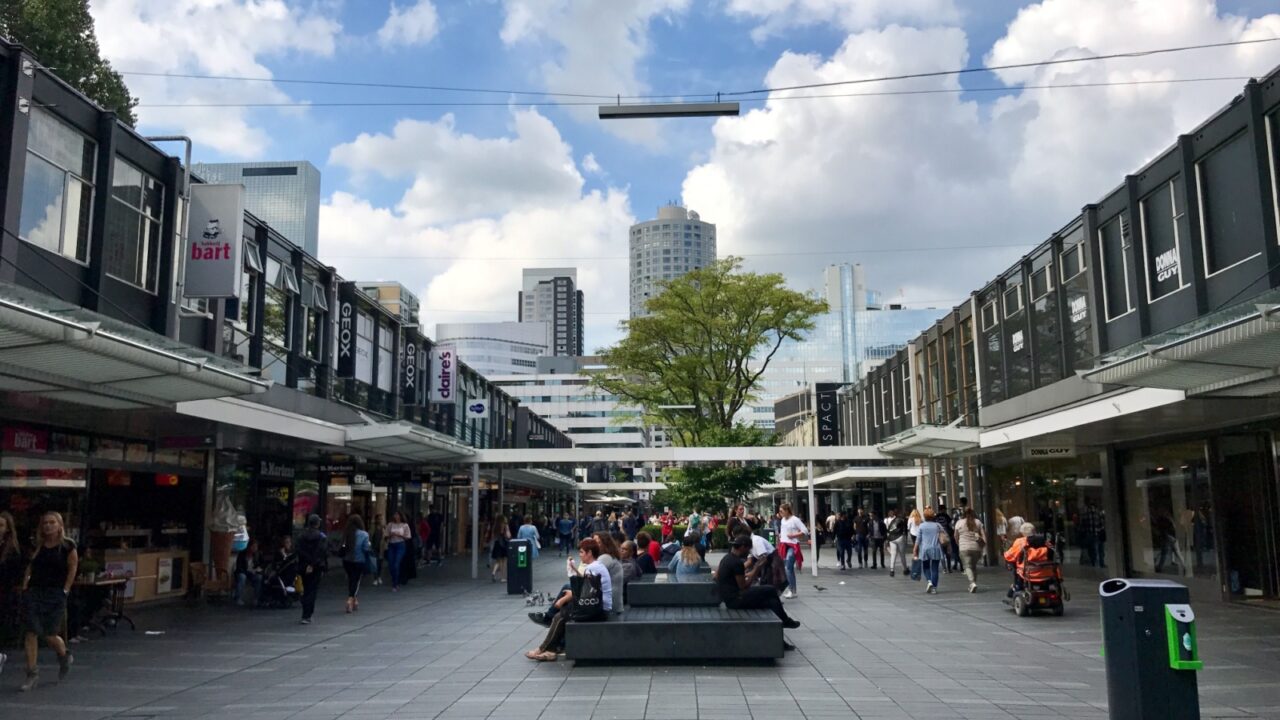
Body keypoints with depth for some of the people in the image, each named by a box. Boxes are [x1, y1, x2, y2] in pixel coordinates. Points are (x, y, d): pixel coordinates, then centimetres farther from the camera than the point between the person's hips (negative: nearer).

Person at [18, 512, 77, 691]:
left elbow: (72, 569, -1)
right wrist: (25, 585, -1)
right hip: (35, 593, 4)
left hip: (55, 595, -4)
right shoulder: (38, 546, 9)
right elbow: (30, 567, 12)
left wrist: (65, 590, -5)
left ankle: (65, 657, 31)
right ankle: (32, 673, 4)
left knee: (50, 636, 0)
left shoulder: (67, 546, -3)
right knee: (32, 633, -4)